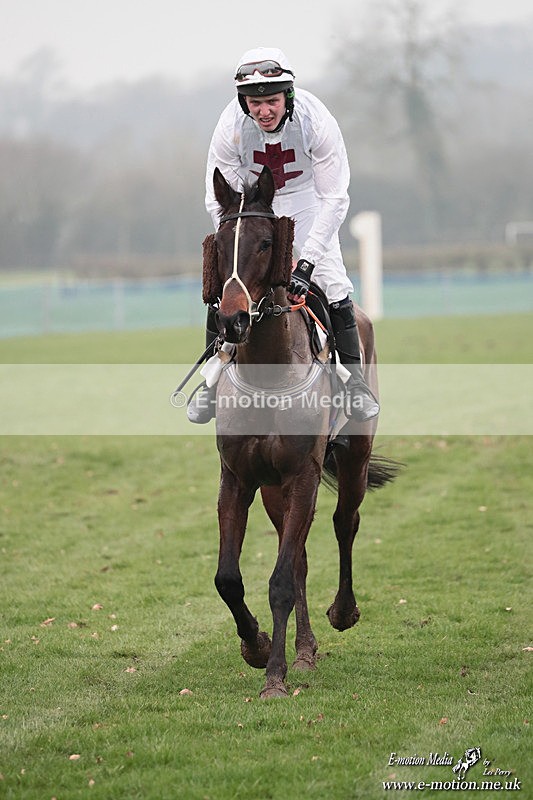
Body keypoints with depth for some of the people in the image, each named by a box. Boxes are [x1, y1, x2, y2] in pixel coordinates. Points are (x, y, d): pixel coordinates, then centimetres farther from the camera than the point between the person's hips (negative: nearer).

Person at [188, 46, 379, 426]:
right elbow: (220, 201, -21)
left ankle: (354, 380, 2)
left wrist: (307, 261, -35)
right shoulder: (231, 127, -30)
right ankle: (211, 382, 7)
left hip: (306, 198, -1)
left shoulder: (316, 121, -33)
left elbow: (335, 200, -28)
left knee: (334, 286, -14)